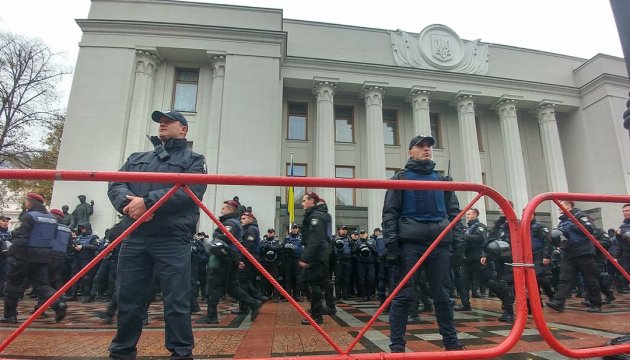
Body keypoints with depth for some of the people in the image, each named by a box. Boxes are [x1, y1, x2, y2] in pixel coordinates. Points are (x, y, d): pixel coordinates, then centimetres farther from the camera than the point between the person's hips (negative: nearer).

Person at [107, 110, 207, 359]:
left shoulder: (194, 160, 10)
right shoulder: (137, 158, 25)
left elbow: (189, 191, -8)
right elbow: (116, 186, 11)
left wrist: (147, 201, -16)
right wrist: (129, 202, -12)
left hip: (172, 240, -4)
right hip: (134, 238, 5)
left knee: (176, 301, -3)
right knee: (128, 298, 11)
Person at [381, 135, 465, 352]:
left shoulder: (442, 180, 18)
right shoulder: (400, 178, 6)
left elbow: (454, 213, 16)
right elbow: (389, 214, 0)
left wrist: (458, 244, 5)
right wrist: (391, 246, -9)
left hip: (440, 243, 4)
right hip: (410, 242, -3)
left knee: (442, 294, 9)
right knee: (403, 295, -1)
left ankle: (451, 342, 22)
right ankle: (397, 345, 7)